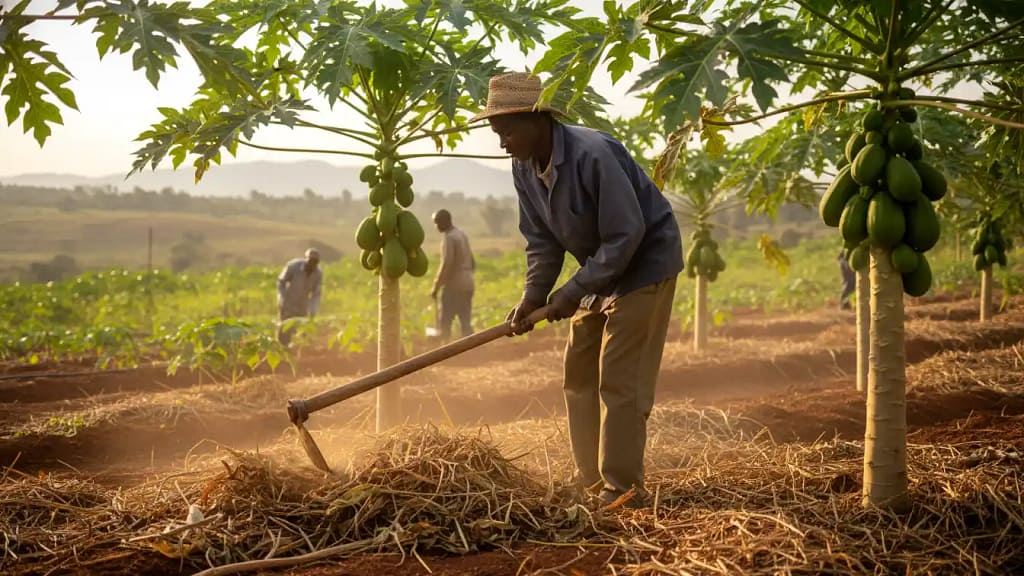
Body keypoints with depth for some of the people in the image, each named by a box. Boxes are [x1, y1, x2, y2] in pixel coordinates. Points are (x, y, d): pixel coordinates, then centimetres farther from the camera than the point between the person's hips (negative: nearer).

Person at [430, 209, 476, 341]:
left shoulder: (448, 237, -13)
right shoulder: (462, 234, 14)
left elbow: (446, 264, -20)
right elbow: (472, 262, 18)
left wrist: (436, 286, -16)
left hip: (454, 284, -8)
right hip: (467, 283, 8)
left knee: (445, 320, -2)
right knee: (465, 320, 6)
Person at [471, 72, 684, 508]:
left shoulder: (592, 154, -29)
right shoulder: (524, 169, -4)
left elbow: (626, 235, -27)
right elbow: (542, 241, 2)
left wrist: (572, 293, -25)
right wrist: (532, 297, -12)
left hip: (645, 263, -9)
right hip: (600, 270, 9)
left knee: (618, 381, -10)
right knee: (578, 375, 10)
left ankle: (623, 488, 0)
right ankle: (593, 480, 19)